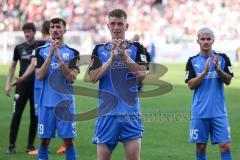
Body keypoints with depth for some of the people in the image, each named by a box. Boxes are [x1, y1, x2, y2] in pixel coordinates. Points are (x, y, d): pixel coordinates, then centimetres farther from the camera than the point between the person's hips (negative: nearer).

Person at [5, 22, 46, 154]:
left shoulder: (40, 45, 0)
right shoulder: (19, 48, 7)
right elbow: (13, 65, 15)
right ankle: (12, 145, 1)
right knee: (16, 115, -3)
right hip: (22, 85, 1)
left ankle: (30, 145, 15)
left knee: (35, 116, 4)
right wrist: (8, 83, 11)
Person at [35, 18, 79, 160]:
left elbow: (72, 78, -9)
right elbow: (39, 75, -6)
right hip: (46, 103, 1)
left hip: (66, 103, -1)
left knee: (69, 140, -1)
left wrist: (59, 58, -18)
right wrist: (50, 55, -15)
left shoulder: (73, 53, 3)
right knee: (44, 140, 5)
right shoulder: (41, 51, 6)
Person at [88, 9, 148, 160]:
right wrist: (111, 58, -14)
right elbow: (93, 77, -4)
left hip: (131, 113, -1)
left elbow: (142, 74, -10)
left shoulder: (137, 48, 5)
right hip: (106, 113, 1)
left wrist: (124, 55, -20)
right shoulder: (100, 50, 8)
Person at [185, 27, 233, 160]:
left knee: (225, 146, -6)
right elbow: (191, 85, -4)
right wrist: (204, 72, -17)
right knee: (200, 147, 6)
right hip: (199, 112, 1)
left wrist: (217, 69, -19)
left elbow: (228, 80, -2)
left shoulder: (222, 58, 3)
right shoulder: (192, 61, 3)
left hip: (219, 111, 0)